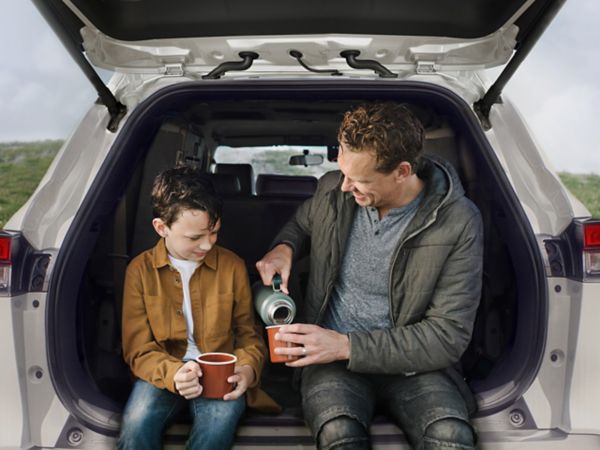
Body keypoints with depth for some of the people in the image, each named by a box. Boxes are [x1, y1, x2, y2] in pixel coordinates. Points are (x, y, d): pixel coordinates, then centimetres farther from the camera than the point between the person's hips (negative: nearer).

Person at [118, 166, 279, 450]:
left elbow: (249, 334, 9)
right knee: (138, 421, -31)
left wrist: (247, 368, -14)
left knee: (220, 420, -31)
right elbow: (138, 350, -2)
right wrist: (172, 374, -23)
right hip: (164, 372, 0)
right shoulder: (140, 270, -1)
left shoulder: (232, 266, 2)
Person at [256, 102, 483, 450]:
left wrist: (346, 345, -19)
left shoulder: (459, 224, -13)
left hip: (410, 360, 0)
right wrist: (283, 248, -3)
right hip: (330, 357, 1)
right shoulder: (333, 190, -2)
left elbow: (449, 336, -13)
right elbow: (301, 224, 23)